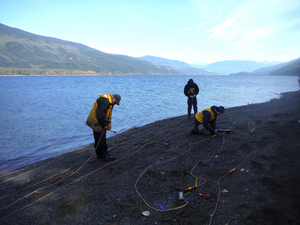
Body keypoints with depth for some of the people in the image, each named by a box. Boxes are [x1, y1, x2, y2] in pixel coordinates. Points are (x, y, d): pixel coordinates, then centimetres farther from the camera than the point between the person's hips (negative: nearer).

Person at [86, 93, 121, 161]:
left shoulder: (110, 102, 11)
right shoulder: (104, 101, -23)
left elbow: (108, 114, 19)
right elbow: (100, 115, -27)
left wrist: (109, 123, 5)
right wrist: (105, 126, -18)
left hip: (100, 122, 11)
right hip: (97, 123, -11)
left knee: (98, 139, 18)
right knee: (101, 140, -5)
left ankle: (99, 154, 28)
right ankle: (105, 156, 2)